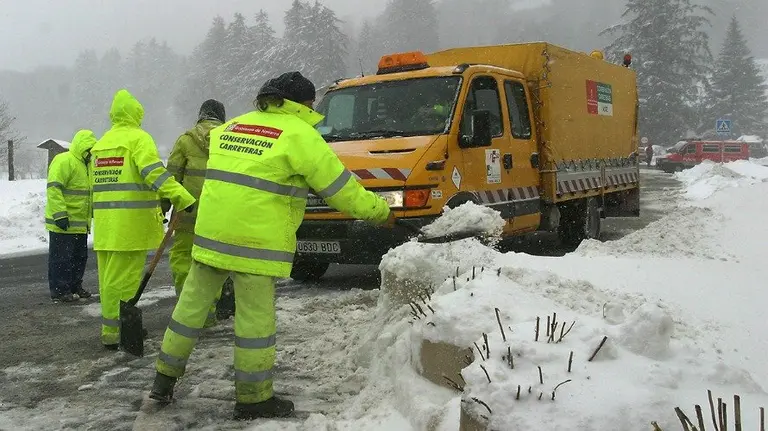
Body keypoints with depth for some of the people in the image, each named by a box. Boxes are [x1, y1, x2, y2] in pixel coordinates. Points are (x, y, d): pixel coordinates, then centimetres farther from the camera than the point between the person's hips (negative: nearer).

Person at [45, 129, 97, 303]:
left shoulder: (83, 164, 18)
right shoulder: (64, 161, -14)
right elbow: (53, 189, -22)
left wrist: (89, 215, 25)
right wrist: (60, 215, -27)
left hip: (80, 224, 10)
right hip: (63, 223, -10)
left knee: (79, 257, 16)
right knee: (61, 259, -3)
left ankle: (75, 287, 27)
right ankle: (59, 291, 3)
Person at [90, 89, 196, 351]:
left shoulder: (100, 144, 19)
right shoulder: (138, 138, -6)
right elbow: (153, 172, -22)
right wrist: (184, 199, -30)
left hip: (105, 221, 8)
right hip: (131, 221, -8)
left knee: (110, 276, 14)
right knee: (124, 279, -4)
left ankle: (115, 326, 24)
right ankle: (114, 332, -1)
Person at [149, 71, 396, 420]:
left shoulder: (229, 127, 17)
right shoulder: (299, 134, -5)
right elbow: (340, 188, -4)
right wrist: (380, 211, 7)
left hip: (210, 234, 7)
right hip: (255, 243, -7)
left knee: (192, 305, 16)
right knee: (255, 318, 3)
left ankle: (165, 379, 27)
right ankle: (254, 398, 14)